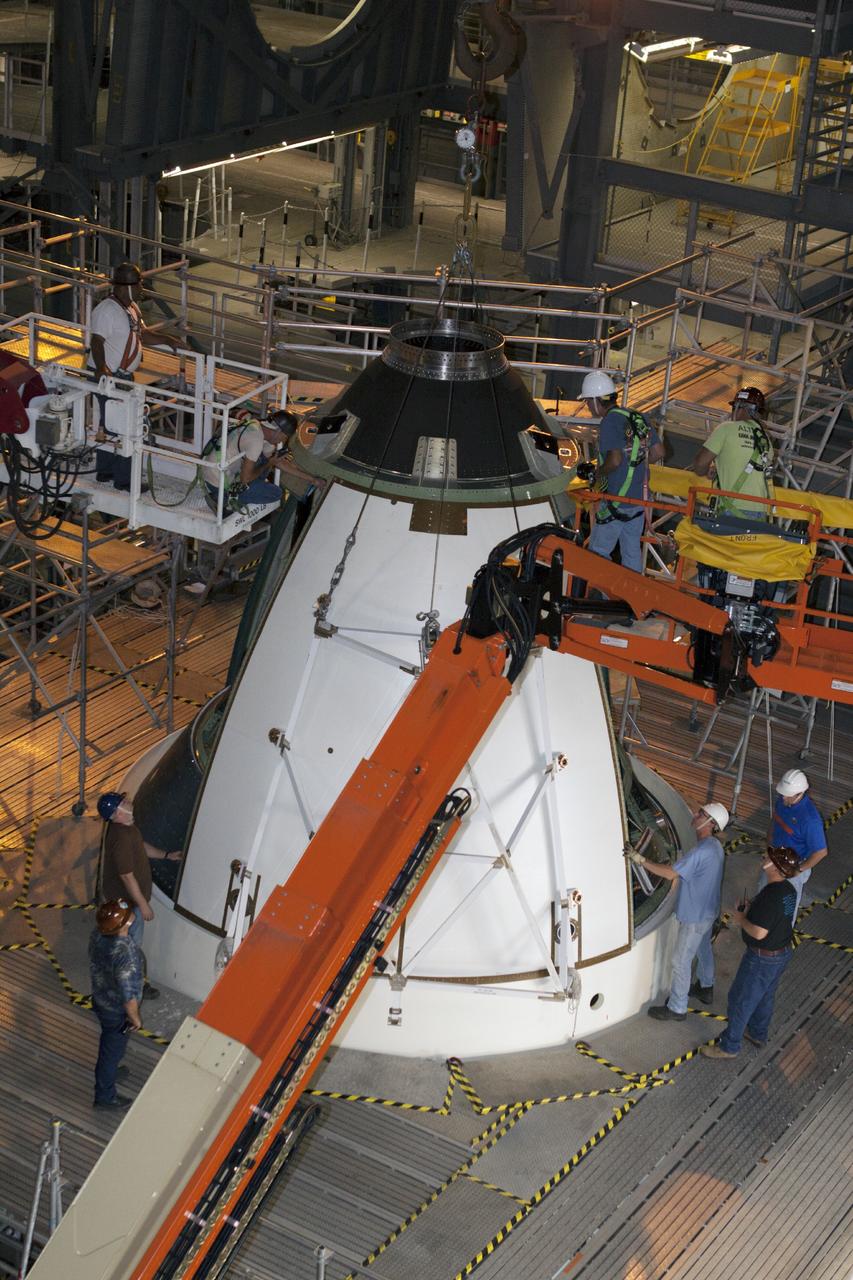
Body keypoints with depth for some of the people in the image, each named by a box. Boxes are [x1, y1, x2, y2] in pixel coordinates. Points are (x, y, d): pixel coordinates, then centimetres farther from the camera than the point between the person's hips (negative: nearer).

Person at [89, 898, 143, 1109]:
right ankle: (105, 1096, 37)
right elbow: (128, 996, -34)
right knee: (113, 1050, 17)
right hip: (116, 1011, -7)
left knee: (109, 1041, 32)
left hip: (99, 998, 7)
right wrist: (135, 1018, -15)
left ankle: (109, 1071, 58)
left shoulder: (98, 933, -17)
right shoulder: (125, 954, -41)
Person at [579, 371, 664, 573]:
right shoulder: (638, 417, 8)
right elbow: (658, 452, 10)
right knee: (632, 551, 16)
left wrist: (599, 473, -8)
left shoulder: (610, 422, -17)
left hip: (616, 500, -8)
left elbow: (615, 460, -26)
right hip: (639, 497, 8)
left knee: (598, 552, 1)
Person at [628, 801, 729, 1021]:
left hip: (695, 916, -9)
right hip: (708, 911, 9)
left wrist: (640, 859, -32)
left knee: (680, 961, 4)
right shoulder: (715, 846, -1)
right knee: (703, 949, 29)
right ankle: (705, 988, 49)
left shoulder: (702, 851, -33)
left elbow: (670, 873, -34)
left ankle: (677, 1008, 16)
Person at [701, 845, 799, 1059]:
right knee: (765, 996, 27)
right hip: (782, 953, 9)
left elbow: (758, 933, -31)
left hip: (763, 959, -9)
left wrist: (742, 919, -14)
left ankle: (729, 1046, 21)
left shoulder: (770, 895, -32)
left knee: (740, 1000, 8)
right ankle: (758, 1034, 46)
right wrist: (751, 909, 3)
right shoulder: (788, 890, -3)